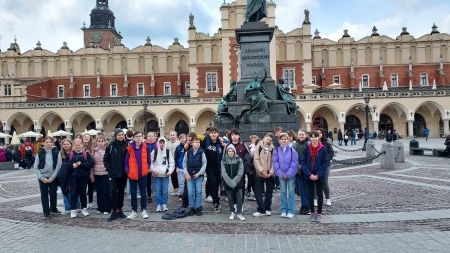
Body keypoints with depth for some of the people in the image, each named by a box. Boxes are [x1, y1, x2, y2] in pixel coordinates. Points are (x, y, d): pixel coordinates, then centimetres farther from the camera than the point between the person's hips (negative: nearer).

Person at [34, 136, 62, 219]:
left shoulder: (56, 152, -5)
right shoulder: (40, 153, -2)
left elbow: (58, 166, -7)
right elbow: (36, 167, -1)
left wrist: (52, 178, -11)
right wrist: (42, 178, -10)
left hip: (53, 178, -1)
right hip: (42, 178, 1)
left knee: (53, 194, 10)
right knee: (44, 195, 5)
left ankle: (53, 209, 31)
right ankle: (46, 212, 16)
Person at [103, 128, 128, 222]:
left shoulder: (126, 145, 0)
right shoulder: (110, 146, -1)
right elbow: (105, 159, 2)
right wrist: (109, 169, -6)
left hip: (123, 173, 1)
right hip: (113, 173, -1)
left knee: (121, 191, 9)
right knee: (113, 191, -8)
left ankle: (119, 210, 21)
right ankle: (114, 211, 1)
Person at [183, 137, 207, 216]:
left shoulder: (201, 152, -3)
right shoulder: (188, 152, 2)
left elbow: (204, 164, -2)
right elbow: (184, 163, 6)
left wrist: (199, 173, -9)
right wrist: (186, 173, -2)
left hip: (199, 175, -1)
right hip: (189, 175, 1)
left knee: (198, 191, 3)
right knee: (190, 192, 2)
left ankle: (198, 208, 12)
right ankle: (192, 208, 13)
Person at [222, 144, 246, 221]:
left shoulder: (239, 160, -1)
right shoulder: (224, 161, 0)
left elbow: (240, 172, -7)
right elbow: (223, 173, -8)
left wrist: (234, 181, -15)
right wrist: (230, 182, -17)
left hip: (238, 183, -1)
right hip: (228, 183, 1)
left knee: (239, 198, 1)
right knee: (230, 198, 9)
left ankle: (239, 213, 11)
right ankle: (232, 212, 21)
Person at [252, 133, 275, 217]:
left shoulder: (273, 149, 2)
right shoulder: (258, 147, 0)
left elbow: (273, 161, -1)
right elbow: (256, 160, -7)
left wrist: (271, 172, -13)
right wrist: (262, 171, -15)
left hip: (269, 174, 1)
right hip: (260, 173, -1)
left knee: (269, 191, 10)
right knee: (258, 192, -2)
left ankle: (267, 209, 23)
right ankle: (261, 210, 8)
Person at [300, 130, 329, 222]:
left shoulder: (323, 149, -6)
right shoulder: (306, 149, -2)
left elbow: (326, 163, -7)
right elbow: (303, 162, -4)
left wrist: (318, 175, -14)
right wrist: (309, 174, -14)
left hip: (319, 176, -1)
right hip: (308, 175, 1)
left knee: (319, 193, 8)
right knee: (310, 193, 8)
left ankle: (319, 213, 19)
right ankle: (312, 212, 20)